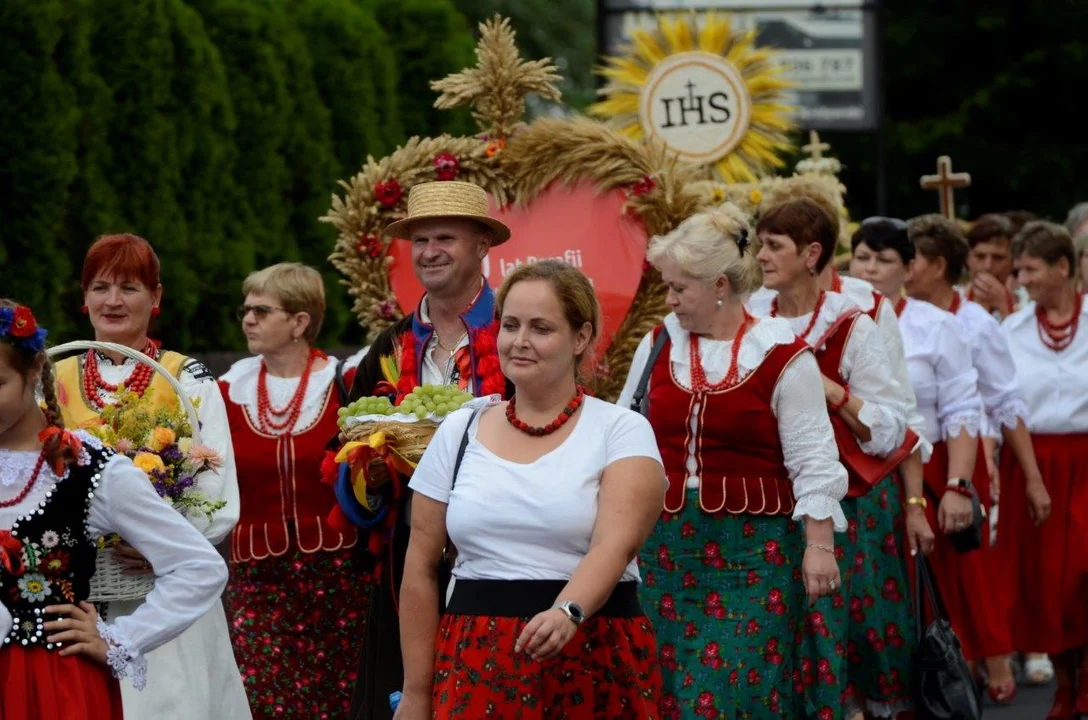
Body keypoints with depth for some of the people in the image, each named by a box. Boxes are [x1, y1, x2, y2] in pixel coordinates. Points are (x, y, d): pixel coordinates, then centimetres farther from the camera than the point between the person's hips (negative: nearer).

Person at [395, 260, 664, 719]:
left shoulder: (622, 431, -1)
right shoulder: (459, 431, 8)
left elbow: (616, 543, -17)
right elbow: (421, 568, 10)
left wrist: (567, 613, -35)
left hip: (595, 667, -2)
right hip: (476, 666, 2)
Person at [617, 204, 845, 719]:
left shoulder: (781, 356, -5)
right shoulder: (658, 345, 8)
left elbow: (811, 462, -3)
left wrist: (819, 544, -7)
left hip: (752, 545, -4)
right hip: (665, 538, 4)